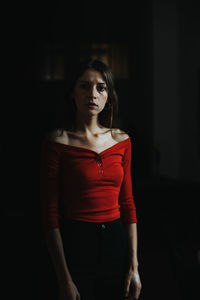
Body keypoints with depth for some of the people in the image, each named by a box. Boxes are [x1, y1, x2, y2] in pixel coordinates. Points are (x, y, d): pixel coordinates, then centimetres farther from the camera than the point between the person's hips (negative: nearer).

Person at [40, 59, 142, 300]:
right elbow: (50, 213, -10)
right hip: (75, 244, -4)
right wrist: (64, 280, -13)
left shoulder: (121, 140, 3)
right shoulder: (58, 141, -9)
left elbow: (128, 204, 6)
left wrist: (134, 267, 1)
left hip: (117, 243, 4)